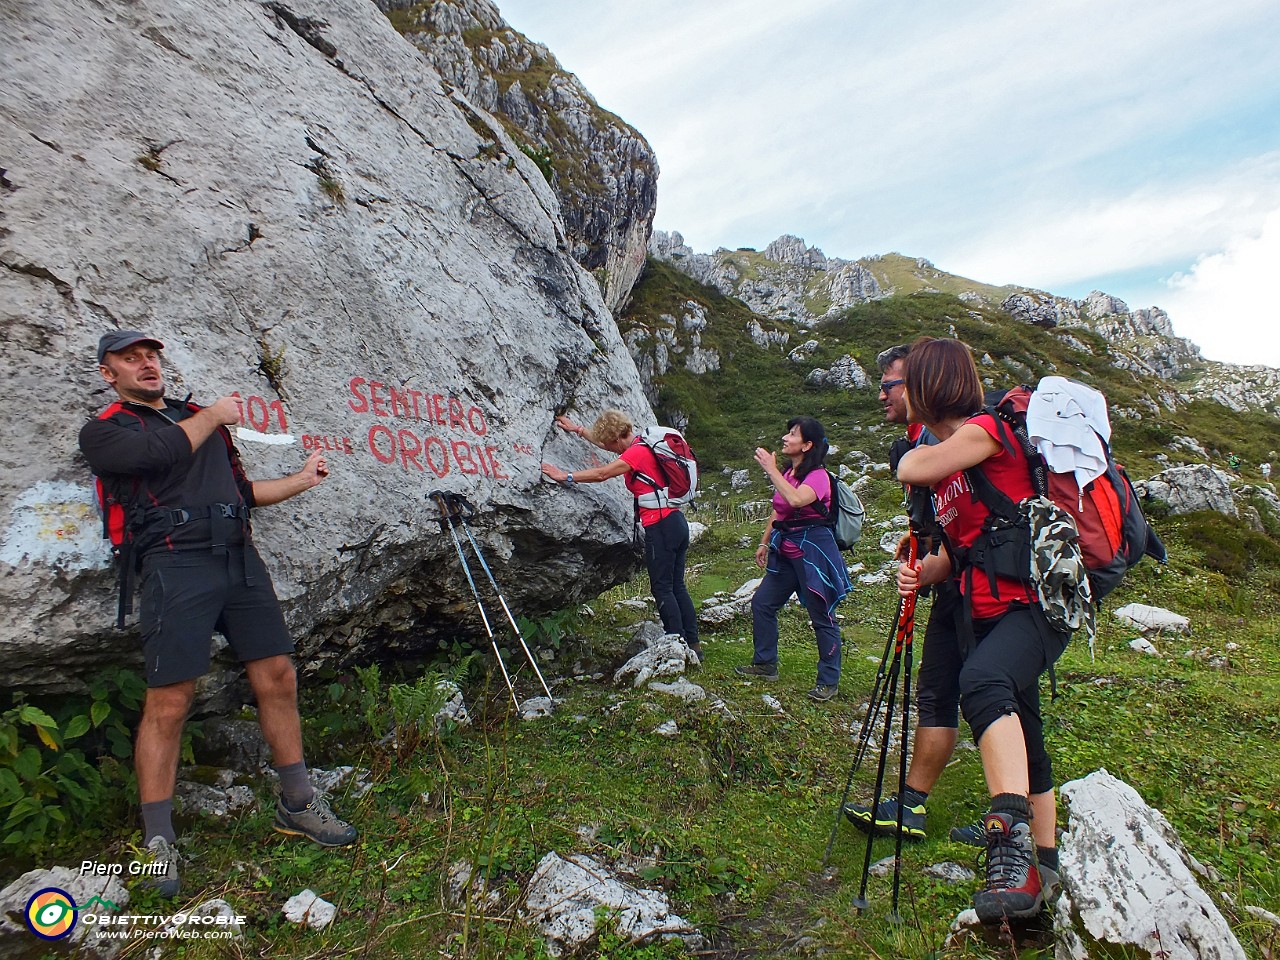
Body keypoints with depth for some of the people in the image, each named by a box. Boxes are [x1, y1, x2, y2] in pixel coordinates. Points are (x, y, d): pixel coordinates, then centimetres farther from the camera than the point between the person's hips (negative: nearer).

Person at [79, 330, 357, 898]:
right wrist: (212, 417, 1)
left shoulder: (199, 419, 26)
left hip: (239, 558, 5)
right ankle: (157, 841, 7)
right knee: (169, 702, -6)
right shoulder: (103, 432, 8)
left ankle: (297, 806, 15)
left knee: (277, 678, 3)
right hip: (177, 563, -5)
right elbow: (158, 452, -14)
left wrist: (301, 480, 26)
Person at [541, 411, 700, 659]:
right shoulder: (643, 444, 15)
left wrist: (566, 476, -9)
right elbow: (607, 443, 29)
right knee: (677, 587, 13)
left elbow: (601, 474, -18)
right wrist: (576, 429, 35)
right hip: (677, 521, 10)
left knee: (662, 588, -2)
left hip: (661, 526, -10)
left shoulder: (638, 453, -14)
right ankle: (693, 645, 18)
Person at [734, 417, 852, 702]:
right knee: (761, 603, 11)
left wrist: (771, 469, -25)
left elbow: (796, 500, -34)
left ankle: (829, 681, 12)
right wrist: (764, 542, 18)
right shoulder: (788, 473, 11)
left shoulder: (817, 475, -14)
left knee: (822, 617, 0)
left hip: (813, 550, -9)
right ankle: (765, 663, 25)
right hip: (786, 551, 9)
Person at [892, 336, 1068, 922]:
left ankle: (1013, 845, -43)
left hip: (1038, 602, -9)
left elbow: (910, 470, -20)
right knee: (1017, 744, 16)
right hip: (986, 611, 9)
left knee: (982, 681, -37)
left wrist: (921, 448, 4)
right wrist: (919, 572, -3)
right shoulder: (944, 466, 17)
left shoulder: (985, 429, -9)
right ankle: (1039, 870, 30)